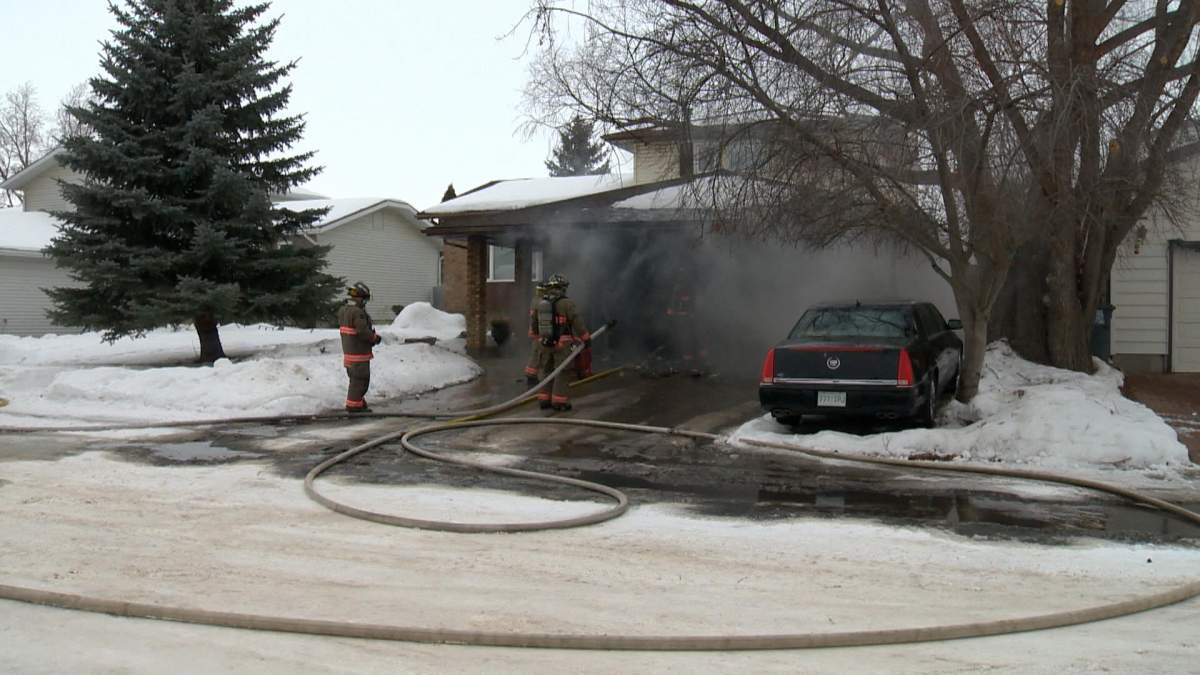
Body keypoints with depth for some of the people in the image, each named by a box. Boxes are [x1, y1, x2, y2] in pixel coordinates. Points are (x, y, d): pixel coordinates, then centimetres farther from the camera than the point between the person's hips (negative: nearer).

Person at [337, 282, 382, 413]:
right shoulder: (358, 312, -22)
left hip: (348, 352, 10)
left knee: (355, 379, 19)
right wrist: (376, 338, -6)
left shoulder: (343, 310, 9)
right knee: (360, 379, -1)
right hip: (359, 353, -10)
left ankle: (358, 403, 27)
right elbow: (363, 332, -25)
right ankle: (354, 405, 2)